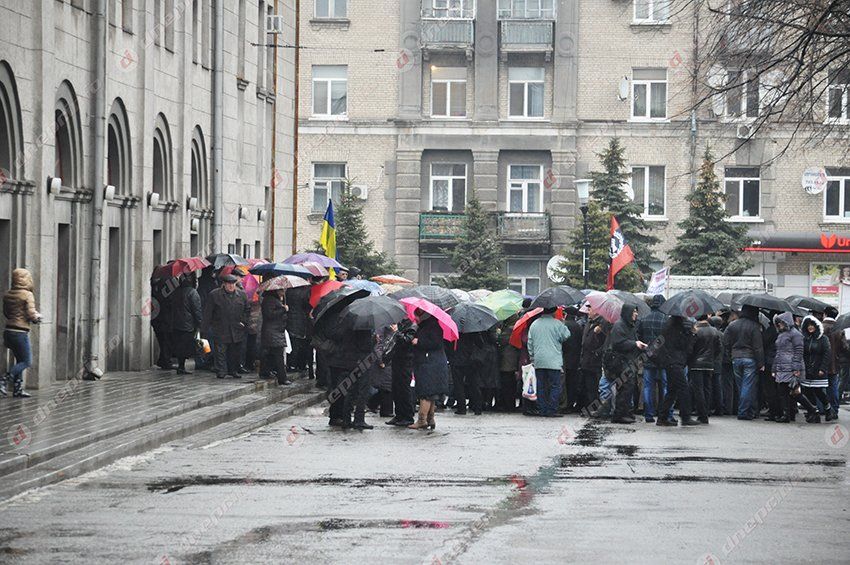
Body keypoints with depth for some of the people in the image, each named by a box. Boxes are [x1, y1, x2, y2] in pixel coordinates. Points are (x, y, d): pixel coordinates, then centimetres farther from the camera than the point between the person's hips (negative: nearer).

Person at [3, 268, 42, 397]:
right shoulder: (27, 295, -12)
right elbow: (31, 314, -16)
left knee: (20, 360, 18)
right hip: (21, 332, -7)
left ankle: (18, 389, 13)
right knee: (26, 362, 1)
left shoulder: (7, 295, 9)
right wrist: (37, 317, 5)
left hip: (9, 332, 7)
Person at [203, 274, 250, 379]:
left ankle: (233, 370, 19)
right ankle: (221, 371, -2)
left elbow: (247, 309, 16)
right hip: (220, 331, -3)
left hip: (237, 330, 3)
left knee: (236, 352, 8)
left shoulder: (241, 294, 6)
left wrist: (244, 322, 5)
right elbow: (207, 311, 2)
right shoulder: (214, 295, -3)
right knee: (220, 352, -5)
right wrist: (210, 325, -2)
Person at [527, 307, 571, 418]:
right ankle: (552, 411, -6)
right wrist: (563, 324, 12)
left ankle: (542, 410, 9)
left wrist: (532, 358, 19)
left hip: (538, 362, 5)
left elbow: (530, 343, 12)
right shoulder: (557, 324, -8)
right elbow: (566, 336, 0)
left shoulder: (534, 325, 10)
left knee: (541, 387, 9)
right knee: (555, 386, 0)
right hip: (553, 361, -5)